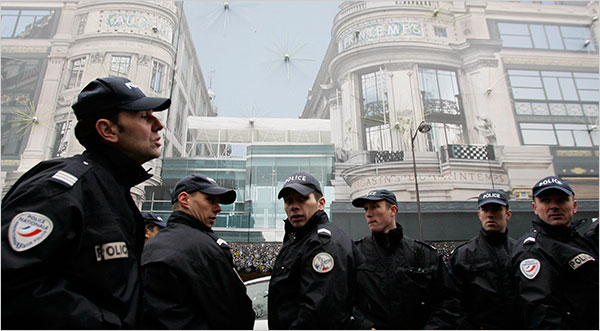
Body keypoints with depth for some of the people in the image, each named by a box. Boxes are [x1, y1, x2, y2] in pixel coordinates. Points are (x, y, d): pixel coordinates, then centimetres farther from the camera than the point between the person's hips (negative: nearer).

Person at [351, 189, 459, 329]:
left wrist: (431, 327, -3)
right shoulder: (356, 253, 4)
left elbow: (448, 301, 9)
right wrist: (366, 326, -11)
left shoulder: (424, 253, 8)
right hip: (375, 326, -1)